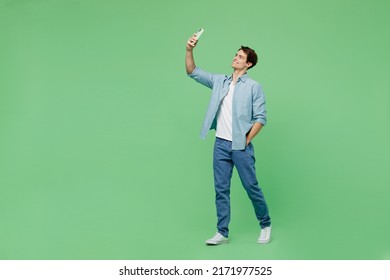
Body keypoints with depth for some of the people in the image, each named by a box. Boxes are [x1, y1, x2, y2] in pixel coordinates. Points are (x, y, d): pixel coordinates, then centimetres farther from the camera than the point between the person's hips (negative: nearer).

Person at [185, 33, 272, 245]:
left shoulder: (253, 86, -3)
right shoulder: (219, 81, 9)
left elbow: (261, 117, -6)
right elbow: (193, 72, 8)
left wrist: (247, 140, -9)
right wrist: (189, 50, -7)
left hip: (241, 146, -4)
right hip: (221, 145, 4)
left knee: (251, 187, 3)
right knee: (221, 189, 6)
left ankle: (265, 225, 23)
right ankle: (222, 232, 13)